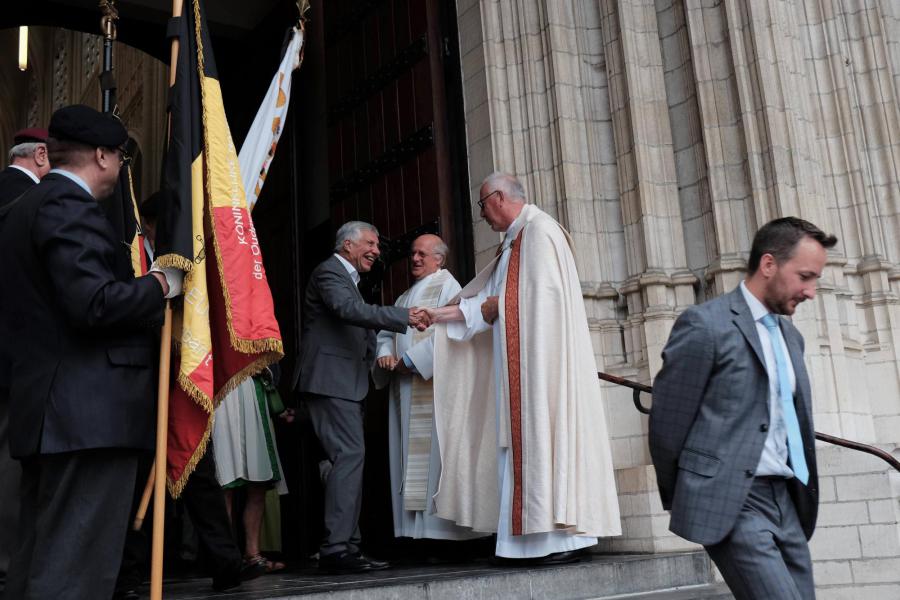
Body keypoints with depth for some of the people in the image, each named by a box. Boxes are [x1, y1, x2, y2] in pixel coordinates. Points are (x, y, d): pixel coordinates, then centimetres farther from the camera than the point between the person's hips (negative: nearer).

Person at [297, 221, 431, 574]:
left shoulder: (347, 278, 26)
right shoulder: (329, 272, -7)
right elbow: (350, 310, -25)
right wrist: (405, 317, -31)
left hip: (346, 384, 11)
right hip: (330, 381, -11)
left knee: (350, 459, 9)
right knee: (350, 455, -17)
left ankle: (348, 548, 12)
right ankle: (336, 549, -17)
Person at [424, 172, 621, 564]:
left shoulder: (538, 230, -7)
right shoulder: (514, 241, 22)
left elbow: (541, 293, -18)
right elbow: (489, 298, 22)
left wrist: (498, 305, -6)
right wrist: (441, 315, 18)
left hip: (541, 355, -9)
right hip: (519, 363, 9)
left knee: (540, 432, -9)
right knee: (522, 439, 6)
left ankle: (560, 539, -5)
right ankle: (540, 538, 9)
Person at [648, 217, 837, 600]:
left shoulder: (790, 336, 16)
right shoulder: (705, 324, -9)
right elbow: (667, 421, -6)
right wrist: (680, 500, 4)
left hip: (786, 502, 8)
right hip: (730, 502, -7)